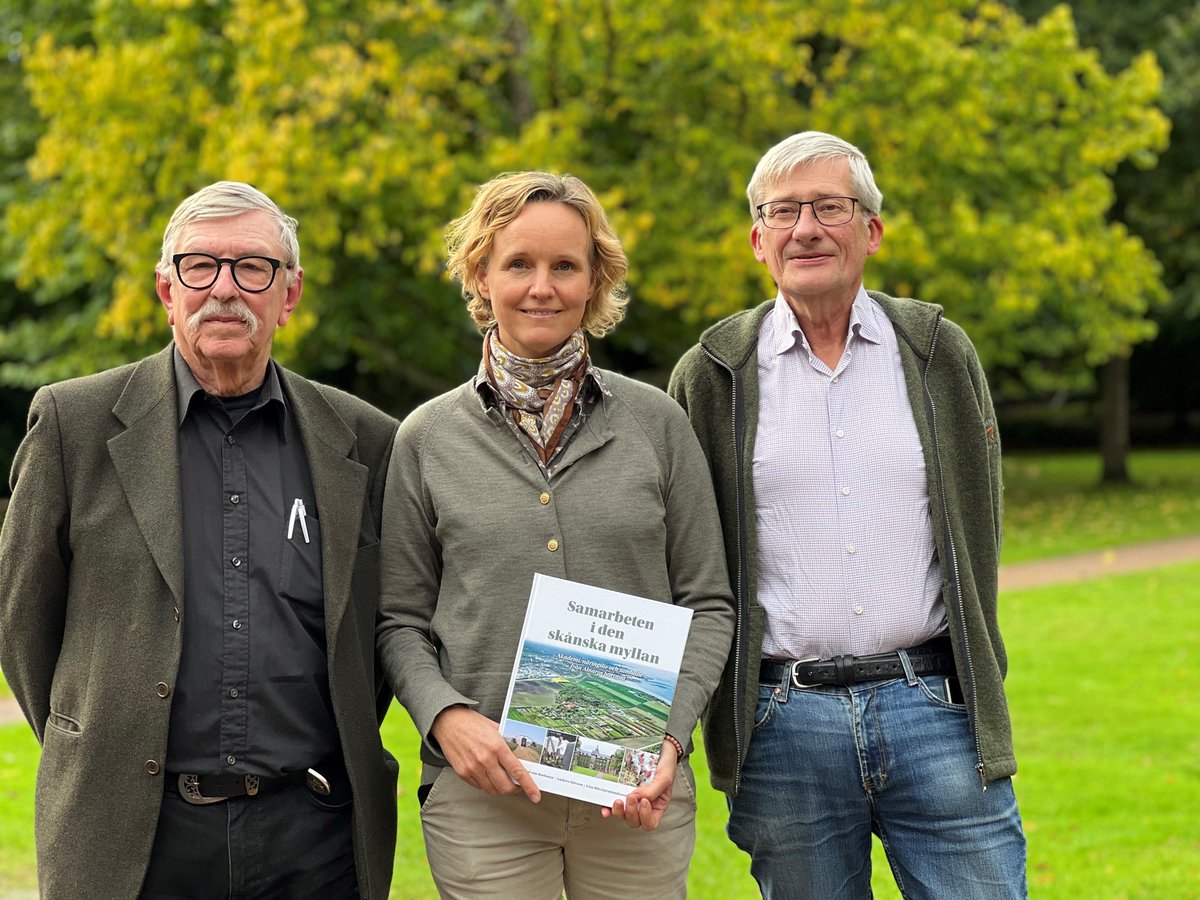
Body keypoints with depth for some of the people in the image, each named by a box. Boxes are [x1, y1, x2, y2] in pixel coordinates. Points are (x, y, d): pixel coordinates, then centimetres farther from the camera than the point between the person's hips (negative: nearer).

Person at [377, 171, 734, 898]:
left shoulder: (657, 422, 4)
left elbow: (708, 604, 6)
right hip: (483, 792, 0)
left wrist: (670, 734, -8)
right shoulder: (428, 438, 5)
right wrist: (445, 716, -10)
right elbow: (400, 620, 8)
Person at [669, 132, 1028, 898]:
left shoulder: (941, 354, 8)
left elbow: (977, 529, 13)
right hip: (782, 727, 0)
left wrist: (970, 680, 10)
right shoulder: (711, 377, 4)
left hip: (934, 715, 1)